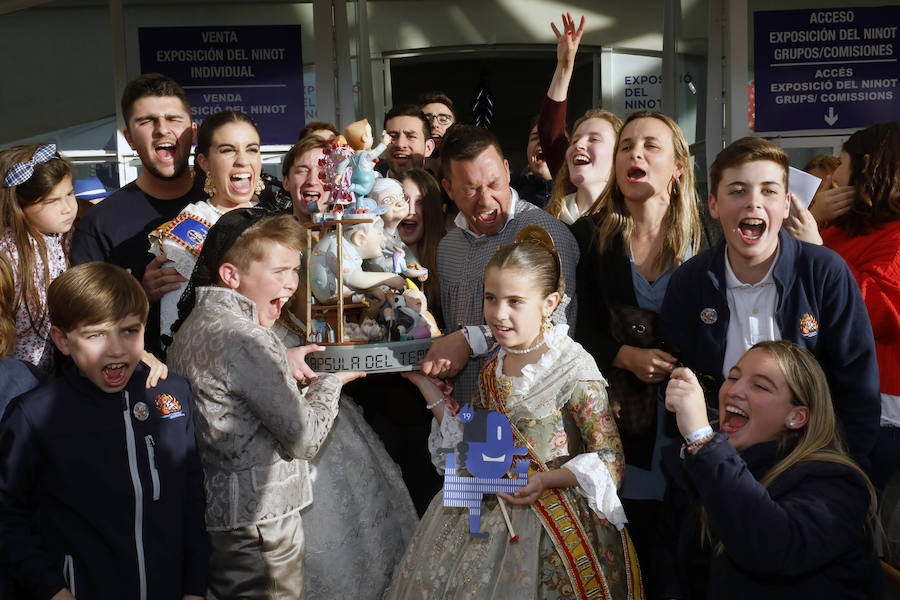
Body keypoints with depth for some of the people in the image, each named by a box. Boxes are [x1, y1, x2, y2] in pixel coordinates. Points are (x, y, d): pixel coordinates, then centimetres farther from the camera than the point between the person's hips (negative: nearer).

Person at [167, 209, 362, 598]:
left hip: (214, 513, 9)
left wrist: (281, 364, 10)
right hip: (256, 524, -9)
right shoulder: (244, 339, -22)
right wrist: (331, 381, -2)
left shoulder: (195, 323, 7)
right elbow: (304, 439, -19)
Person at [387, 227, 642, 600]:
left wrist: (546, 480, -26)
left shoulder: (575, 368, -15)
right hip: (489, 504, 6)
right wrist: (425, 383, 9)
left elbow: (609, 459, -14)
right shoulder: (492, 368, 4)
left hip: (551, 508, -6)